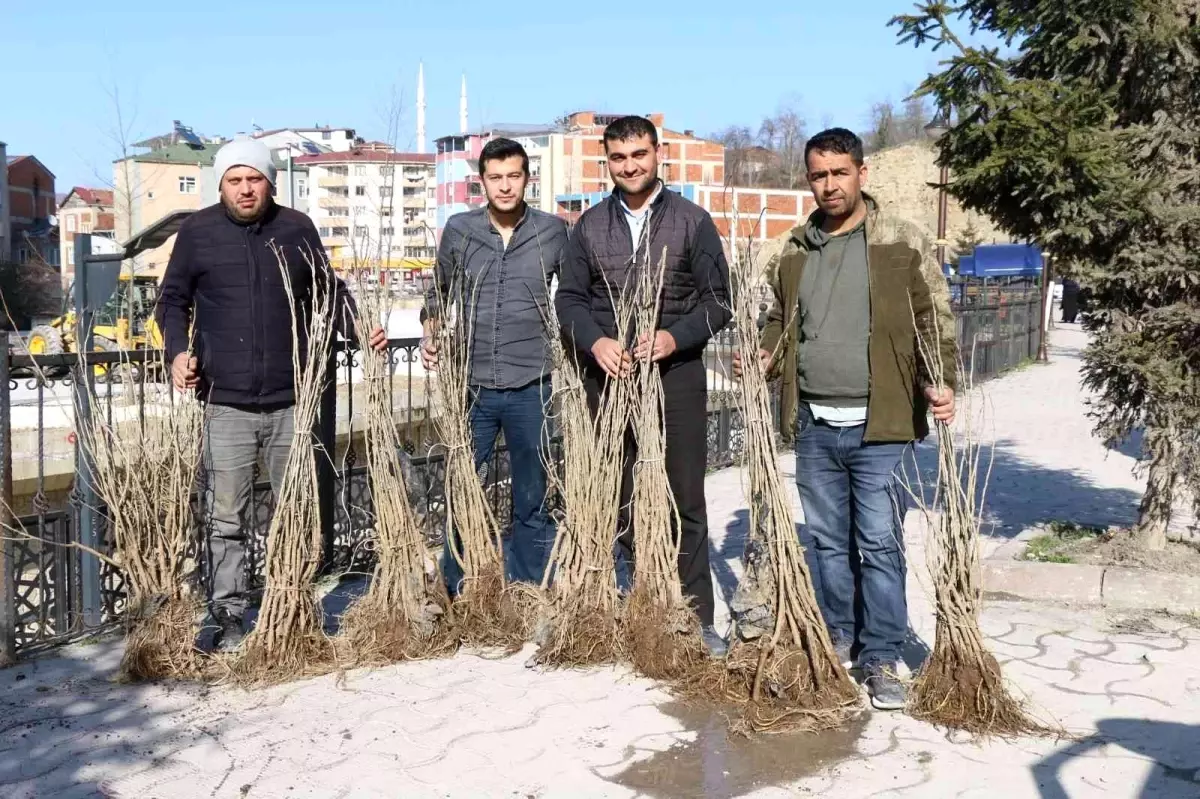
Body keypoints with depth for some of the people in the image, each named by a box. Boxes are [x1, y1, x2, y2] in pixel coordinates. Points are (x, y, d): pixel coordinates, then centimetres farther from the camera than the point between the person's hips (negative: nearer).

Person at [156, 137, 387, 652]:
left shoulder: (297, 229, 7)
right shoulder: (197, 233, 3)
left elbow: (329, 292, 14)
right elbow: (172, 300, 10)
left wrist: (359, 331, -2)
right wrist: (178, 350, -6)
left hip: (291, 401, 2)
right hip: (226, 403, -1)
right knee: (225, 518, 0)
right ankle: (227, 616, 11)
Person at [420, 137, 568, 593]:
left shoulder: (553, 232, 1)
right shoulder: (458, 231, 3)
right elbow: (439, 294, 14)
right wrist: (430, 334, -2)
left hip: (530, 388, -1)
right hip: (471, 386, 1)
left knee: (532, 503, 8)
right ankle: (457, 598, 21)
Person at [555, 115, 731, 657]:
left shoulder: (692, 221, 3)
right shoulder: (590, 225, 10)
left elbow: (717, 300, 1)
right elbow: (569, 298, 8)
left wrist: (674, 337, -16)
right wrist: (596, 342, -11)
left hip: (677, 375, -2)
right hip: (609, 377, 3)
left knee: (685, 501, 1)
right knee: (621, 502, 8)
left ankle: (696, 618, 8)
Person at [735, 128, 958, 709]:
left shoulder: (902, 244, -2)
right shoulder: (794, 250, 11)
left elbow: (935, 322, -2)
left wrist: (939, 383, -17)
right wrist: (765, 357, 1)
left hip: (878, 425, -4)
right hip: (814, 426, 4)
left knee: (879, 544, -1)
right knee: (825, 540, 14)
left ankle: (881, 659, 11)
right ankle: (836, 638, 30)